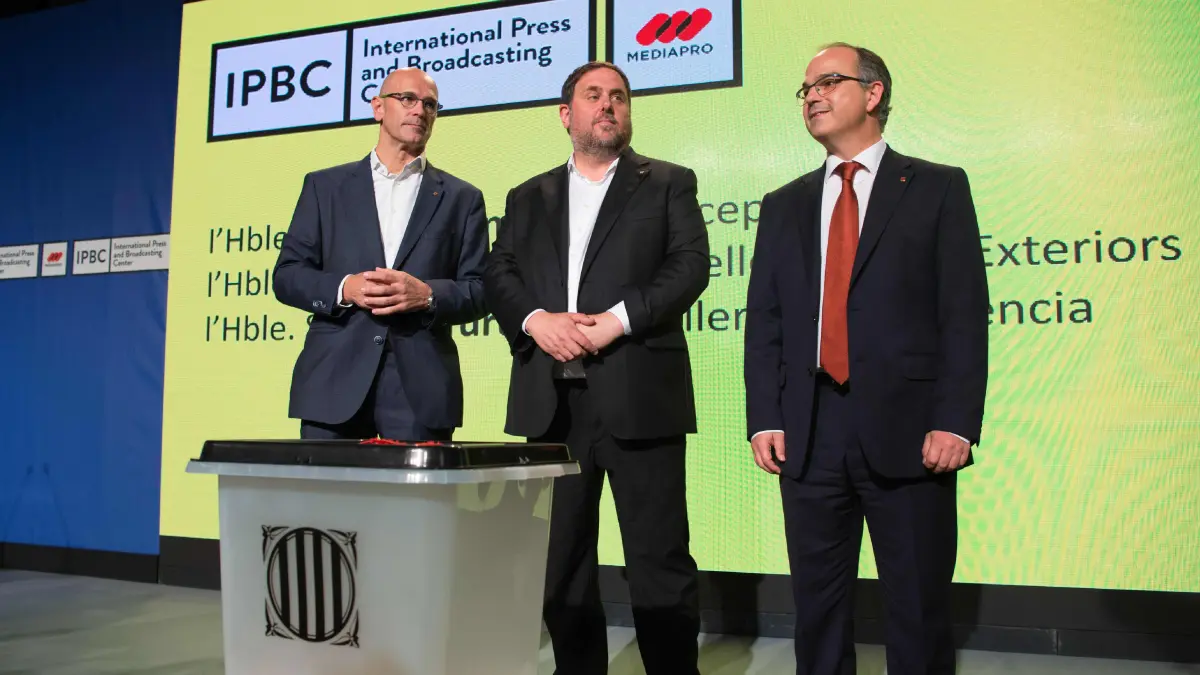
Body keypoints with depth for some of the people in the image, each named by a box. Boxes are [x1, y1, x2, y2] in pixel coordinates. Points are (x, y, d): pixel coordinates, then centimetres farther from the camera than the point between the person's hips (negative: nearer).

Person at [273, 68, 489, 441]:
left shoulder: (461, 198, 14)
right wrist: (344, 288, -10)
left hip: (421, 387, 0)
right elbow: (287, 275, 9)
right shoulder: (325, 186, 14)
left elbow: (480, 291, 7)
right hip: (334, 381, 1)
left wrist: (427, 294, -12)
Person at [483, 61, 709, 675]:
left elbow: (690, 265, -2)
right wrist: (536, 319, -10)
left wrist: (617, 319, -14)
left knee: (660, 557, -1)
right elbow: (497, 275, 10)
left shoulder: (668, 184, 11)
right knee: (560, 558, 10)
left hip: (638, 394, -3)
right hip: (551, 401, 4)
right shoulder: (528, 197, 20)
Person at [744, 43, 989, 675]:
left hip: (907, 432, -3)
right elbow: (763, 322, 11)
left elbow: (965, 312, -2)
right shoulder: (783, 206, 16)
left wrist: (955, 422, -11)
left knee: (920, 610, 5)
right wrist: (764, 421, 1)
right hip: (810, 434, 3)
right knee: (817, 605, 11)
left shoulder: (938, 188, 5)